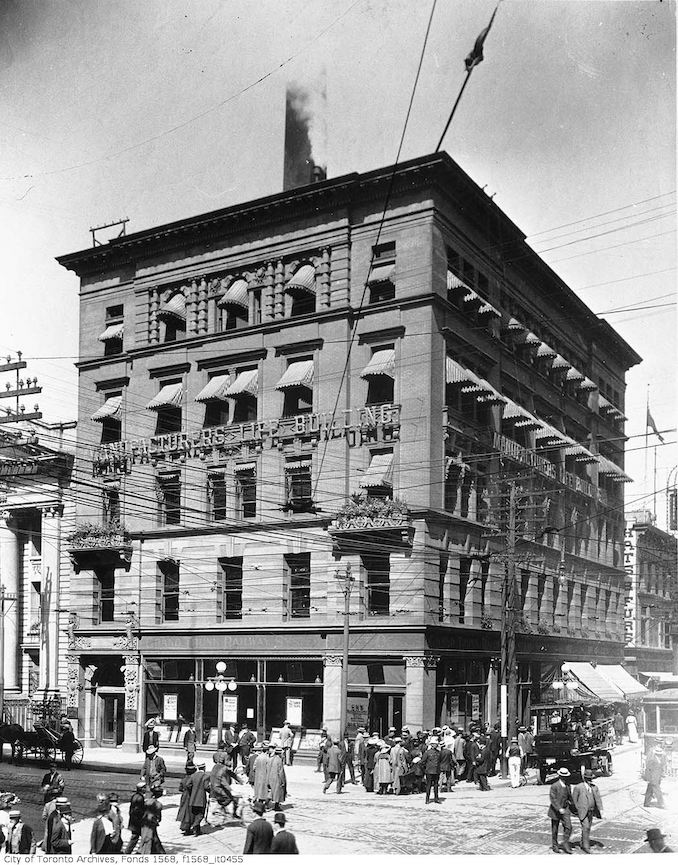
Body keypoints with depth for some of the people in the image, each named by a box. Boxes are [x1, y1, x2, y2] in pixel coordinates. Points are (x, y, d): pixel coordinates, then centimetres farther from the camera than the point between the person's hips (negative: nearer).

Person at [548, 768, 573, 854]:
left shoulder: (567, 785, 0)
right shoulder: (554, 786, -19)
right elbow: (552, 799, -22)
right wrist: (559, 809, -29)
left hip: (565, 809, 4)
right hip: (555, 810, -4)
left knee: (568, 827, -8)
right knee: (555, 829, 8)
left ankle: (566, 844, 6)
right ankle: (554, 845, 25)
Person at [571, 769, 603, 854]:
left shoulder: (594, 788, 4)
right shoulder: (578, 787, -10)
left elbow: (598, 798, -1)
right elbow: (574, 800, -5)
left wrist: (601, 809, -12)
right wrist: (577, 811, -4)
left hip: (591, 811, 6)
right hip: (582, 811, -6)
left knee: (588, 828, 14)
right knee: (585, 827, -12)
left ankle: (583, 843, 30)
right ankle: (586, 846, -6)